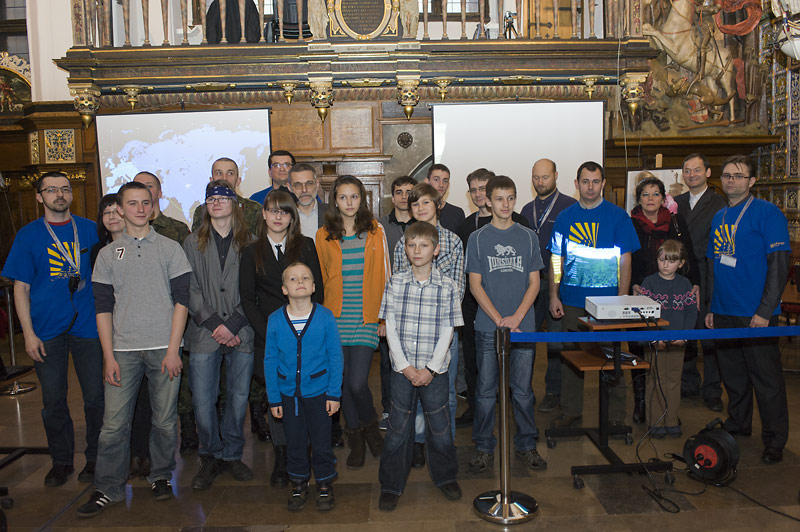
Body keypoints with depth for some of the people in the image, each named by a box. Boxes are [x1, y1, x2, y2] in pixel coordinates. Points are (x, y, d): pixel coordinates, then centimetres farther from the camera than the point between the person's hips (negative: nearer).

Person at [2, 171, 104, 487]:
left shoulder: (90, 229, 5)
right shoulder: (28, 235, 3)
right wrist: (28, 334, -4)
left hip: (88, 326, 0)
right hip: (47, 330, 0)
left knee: (95, 397, 4)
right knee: (53, 401, 9)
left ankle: (95, 458, 22)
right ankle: (61, 461, 26)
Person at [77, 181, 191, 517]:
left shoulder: (170, 249, 6)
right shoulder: (108, 255, 10)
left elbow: (181, 300, 1)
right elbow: (103, 307, 8)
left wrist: (173, 349, -6)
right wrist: (108, 356, -1)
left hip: (163, 348, -1)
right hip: (123, 350, 1)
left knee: (165, 419, 5)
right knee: (114, 423, 0)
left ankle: (161, 476, 24)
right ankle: (108, 488, 15)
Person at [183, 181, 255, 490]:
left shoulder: (248, 244, 7)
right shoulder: (192, 243, 9)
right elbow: (191, 291, 2)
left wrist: (232, 325, -10)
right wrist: (215, 324, -9)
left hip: (241, 334, 0)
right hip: (205, 335, 0)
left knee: (238, 397, 6)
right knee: (202, 401, 0)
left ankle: (232, 454, 24)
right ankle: (211, 457, 19)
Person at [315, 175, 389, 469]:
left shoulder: (375, 232, 4)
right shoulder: (323, 235, 6)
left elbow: (384, 276, 7)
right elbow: (321, 279, 10)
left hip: (366, 317, -2)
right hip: (335, 318, 2)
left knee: (357, 382, -10)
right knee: (342, 382, 6)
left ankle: (370, 423, 22)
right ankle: (356, 439, 26)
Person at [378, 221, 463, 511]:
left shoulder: (448, 286, -3)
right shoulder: (395, 283, -1)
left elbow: (447, 331, -4)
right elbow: (391, 327, -2)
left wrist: (431, 368, -10)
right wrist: (406, 366, -9)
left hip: (435, 370, 0)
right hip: (403, 368, 1)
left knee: (440, 426, 10)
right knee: (398, 428, 7)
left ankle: (445, 476, 34)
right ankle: (391, 485, 22)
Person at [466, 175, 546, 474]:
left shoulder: (528, 237, 7)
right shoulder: (478, 238, 3)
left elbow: (534, 282, 4)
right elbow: (475, 285, -1)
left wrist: (516, 317, -9)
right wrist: (499, 319, -11)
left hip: (523, 325, 1)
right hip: (487, 326, -1)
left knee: (523, 390, 8)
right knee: (485, 390, 5)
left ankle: (527, 445, 23)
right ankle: (484, 448, 18)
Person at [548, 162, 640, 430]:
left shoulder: (617, 216, 0)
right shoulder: (565, 217, 6)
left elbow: (625, 261, -1)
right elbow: (556, 260, 8)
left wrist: (622, 298, -7)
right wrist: (553, 296, 2)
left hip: (608, 300, -2)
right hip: (572, 301, 2)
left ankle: (616, 414, 18)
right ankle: (570, 411, 21)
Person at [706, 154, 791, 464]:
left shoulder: (767, 213, -7)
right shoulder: (718, 218, 13)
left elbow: (779, 265, -12)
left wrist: (765, 311, -17)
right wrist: (711, 308, 13)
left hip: (756, 315, -6)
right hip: (724, 313, 6)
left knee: (766, 378, 2)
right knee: (732, 374, 16)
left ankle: (775, 442, 14)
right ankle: (737, 427, 32)